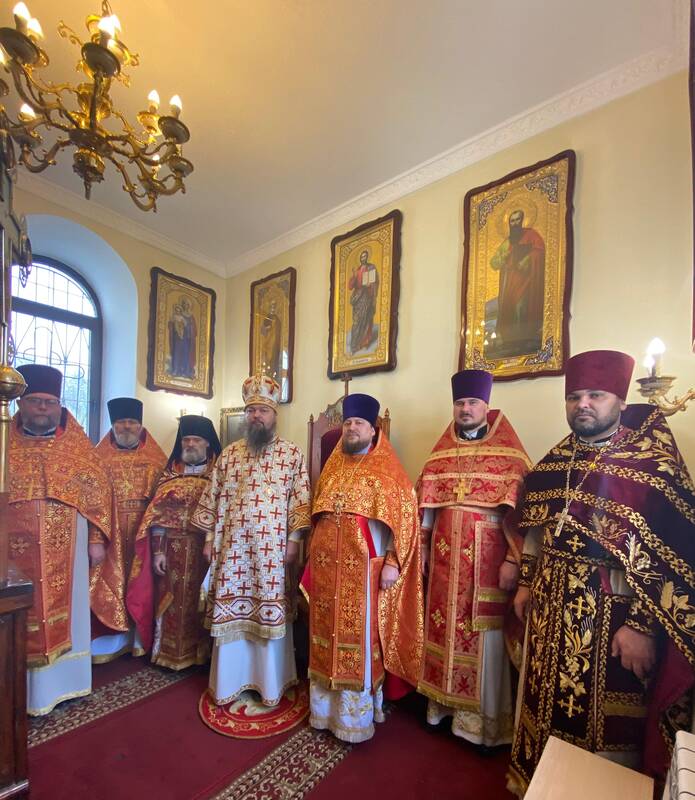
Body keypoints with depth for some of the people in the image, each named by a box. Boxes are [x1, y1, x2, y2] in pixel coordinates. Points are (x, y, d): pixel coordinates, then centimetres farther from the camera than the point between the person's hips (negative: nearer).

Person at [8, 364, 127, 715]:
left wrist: (97, 539, -3)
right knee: (21, 622, 8)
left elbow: (98, 491, 2)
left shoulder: (77, 446, 2)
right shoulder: (7, 443, 3)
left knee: (65, 616, 11)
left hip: (67, 552, 0)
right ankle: (23, 691, 25)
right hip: (16, 551, 0)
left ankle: (61, 684, 28)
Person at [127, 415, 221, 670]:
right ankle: (171, 653, 26)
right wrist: (158, 551, -6)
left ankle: (200, 652, 26)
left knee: (199, 602, 9)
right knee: (172, 602, 9)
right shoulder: (170, 474, 5)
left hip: (205, 549, -1)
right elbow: (158, 515, 1)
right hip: (174, 550, 2)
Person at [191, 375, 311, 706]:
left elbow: (301, 501, -4)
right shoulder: (229, 453, 7)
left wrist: (294, 540, -8)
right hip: (232, 548, 3)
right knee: (230, 613, 12)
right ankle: (229, 682, 33)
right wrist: (209, 538, 7)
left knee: (269, 614, 8)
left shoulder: (292, 454, -2)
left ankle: (269, 683, 29)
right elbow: (212, 498, 10)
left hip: (272, 550, -2)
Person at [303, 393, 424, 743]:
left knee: (359, 640, 6)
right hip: (327, 570, 6)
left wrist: (393, 563, -15)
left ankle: (357, 717, 25)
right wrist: (314, 560, 16)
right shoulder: (332, 468, 11)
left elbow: (406, 517, -10)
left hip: (365, 571, -5)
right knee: (328, 639, 16)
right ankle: (326, 708, 35)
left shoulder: (388, 471, -6)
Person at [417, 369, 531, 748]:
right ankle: (444, 699, 35)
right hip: (445, 557, 4)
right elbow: (426, 504, 11)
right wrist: (423, 546, 10)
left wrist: (513, 559, -13)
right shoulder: (441, 452, 7)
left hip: (486, 558, -4)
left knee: (483, 637, 7)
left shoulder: (508, 453, -5)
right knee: (444, 627, 15)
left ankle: (483, 716, 27)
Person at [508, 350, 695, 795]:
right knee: (548, 700, 21)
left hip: (612, 612, -5)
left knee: (604, 722, 12)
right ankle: (537, 778, 44)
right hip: (553, 607, 6)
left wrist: (643, 626, -17)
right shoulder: (554, 461, 4)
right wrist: (526, 583, 12)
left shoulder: (654, 463, -13)